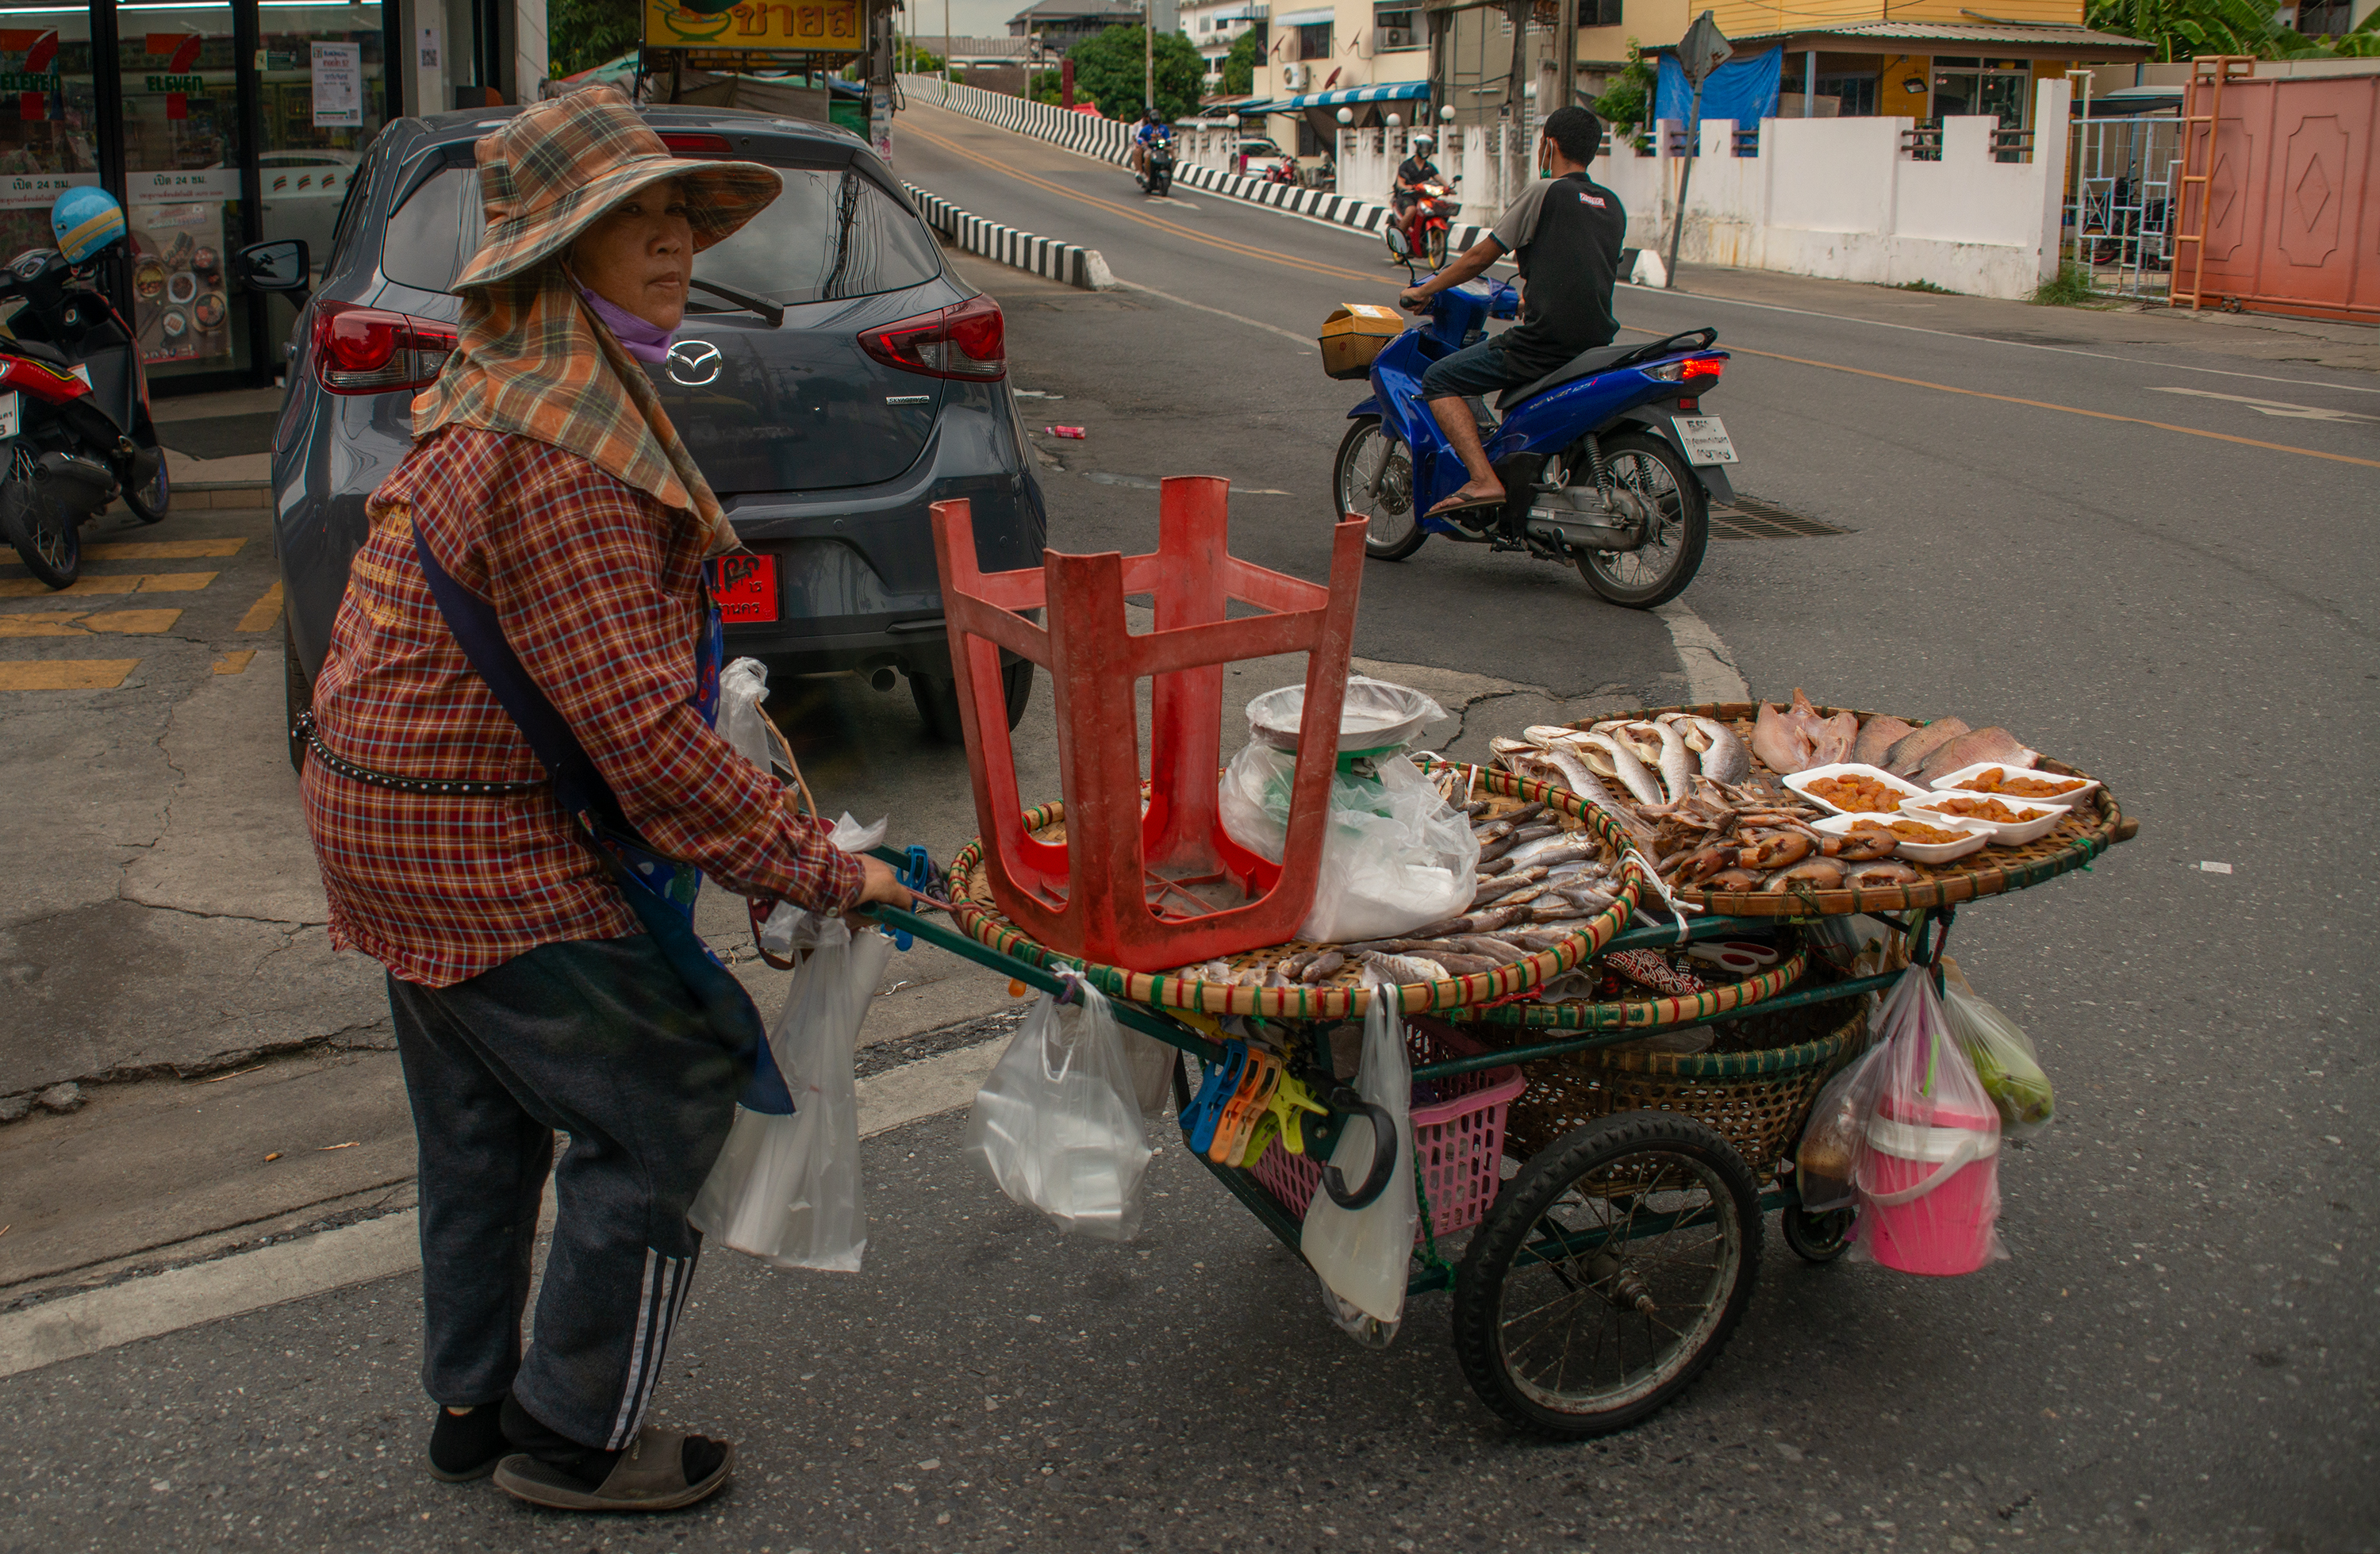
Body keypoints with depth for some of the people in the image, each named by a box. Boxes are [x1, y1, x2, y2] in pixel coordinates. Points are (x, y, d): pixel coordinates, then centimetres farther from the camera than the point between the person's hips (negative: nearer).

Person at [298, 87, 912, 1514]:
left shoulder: (512, 392, 9)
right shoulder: (558, 453, -26)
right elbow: (638, 725, -28)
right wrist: (818, 869, -21)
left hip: (391, 809, 10)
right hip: (485, 851, -10)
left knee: (484, 1128, 21)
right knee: (666, 1099, 1)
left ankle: (478, 1404, 36)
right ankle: (574, 1435, 14)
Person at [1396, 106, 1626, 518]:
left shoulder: (1544, 193, -5)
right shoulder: (1613, 206, 16)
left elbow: (1479, 257, -2)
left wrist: (1423, 291, 13)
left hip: (1544, 341, -8)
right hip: (1598, 344, 8)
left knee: (1439, 380, 1)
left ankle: (1483, 480, -16)